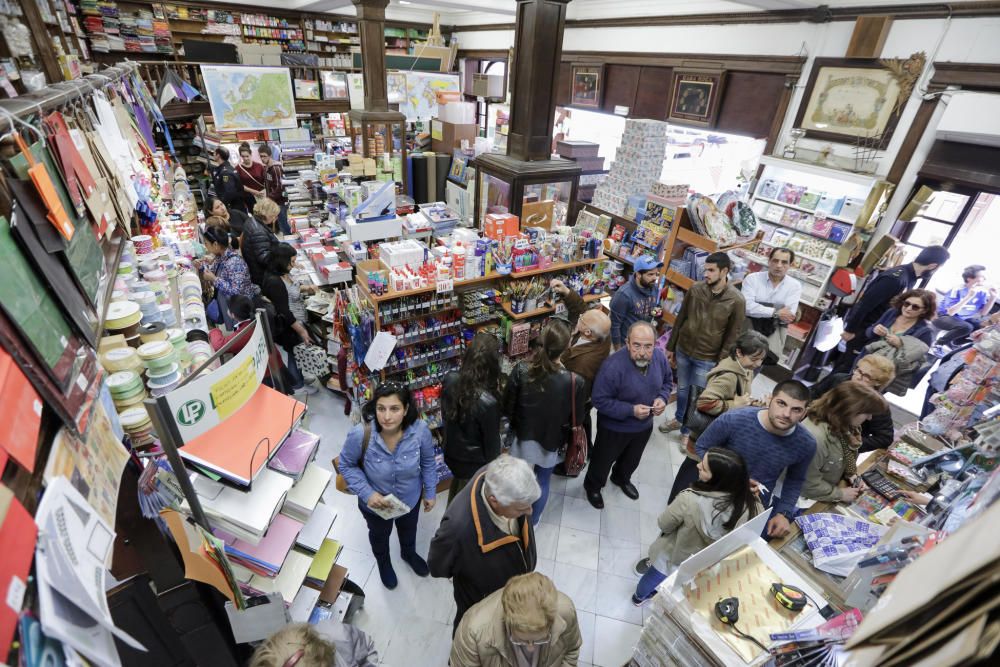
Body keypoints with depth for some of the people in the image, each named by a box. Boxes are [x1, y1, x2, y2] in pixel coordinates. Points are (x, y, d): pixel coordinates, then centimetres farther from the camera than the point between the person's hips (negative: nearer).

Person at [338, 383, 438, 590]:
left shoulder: (420, 430, -32)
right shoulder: (360, 434, -37)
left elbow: (428, 462, -12)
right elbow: (347, 465, -17)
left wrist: (430, 492, -1)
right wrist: (367, 493, -27)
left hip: (410, 498, 1)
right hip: (375, 502, -1)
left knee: (408, 530, 35)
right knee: (380, 535, 33)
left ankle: (409, 553, 70)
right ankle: (383, 563, 67)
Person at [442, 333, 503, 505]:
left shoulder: (450, 379, -19)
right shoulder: (488, 402, -35)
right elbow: (491, 442, -20)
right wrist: (493, 468, -2)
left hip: (451, 454, 6)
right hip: (475, 464, -6)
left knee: (455, 492, 33)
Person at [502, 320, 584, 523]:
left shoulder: (521, 371, -26)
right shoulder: (575, 381, -28)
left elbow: (507, 409, -14)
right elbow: (577, 418, -12)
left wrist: (519, 422, 7)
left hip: (523, 437, 2)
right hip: (551, 441, -1)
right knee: (543, 482, 25)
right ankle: (532, 522, 48)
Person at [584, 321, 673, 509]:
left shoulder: (660, 356, -18)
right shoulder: (613, 367, -36)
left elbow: (667, 381, 2)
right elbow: (599, 401, -28)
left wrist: (663, 398, -17)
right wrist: (631, 410, -33)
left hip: (645, 425, 6)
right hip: (614, 428, -5)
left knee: (632, 460, 32)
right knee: (604, 461, 21)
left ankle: (621, 479, 64)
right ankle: (592, 486, 51)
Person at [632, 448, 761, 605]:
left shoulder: (690, 500, -40)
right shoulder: (751, 507, -32)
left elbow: (664, 525, -20)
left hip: (674, 557, -2)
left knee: (653, 577, 31)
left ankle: (639, 597, 59)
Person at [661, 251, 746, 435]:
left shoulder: (736, 300, -16)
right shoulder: (695, 289, -7)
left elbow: (733, 336, -10)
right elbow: (680, 319, 2)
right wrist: (670, 347, 6)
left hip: (707, 359, -3)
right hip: (683, 350, 3)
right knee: (682, 389, 21)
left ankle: (687, 430, 31)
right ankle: (679, 419, 45)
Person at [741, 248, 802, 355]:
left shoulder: (795, 285, 3)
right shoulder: (752, 278, -2)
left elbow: (788, 316, -9)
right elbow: (747, 306, -16)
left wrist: (758, 309, -15)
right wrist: (775, 312, -17)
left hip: (775, 327, 2)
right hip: (749, 323, -1)